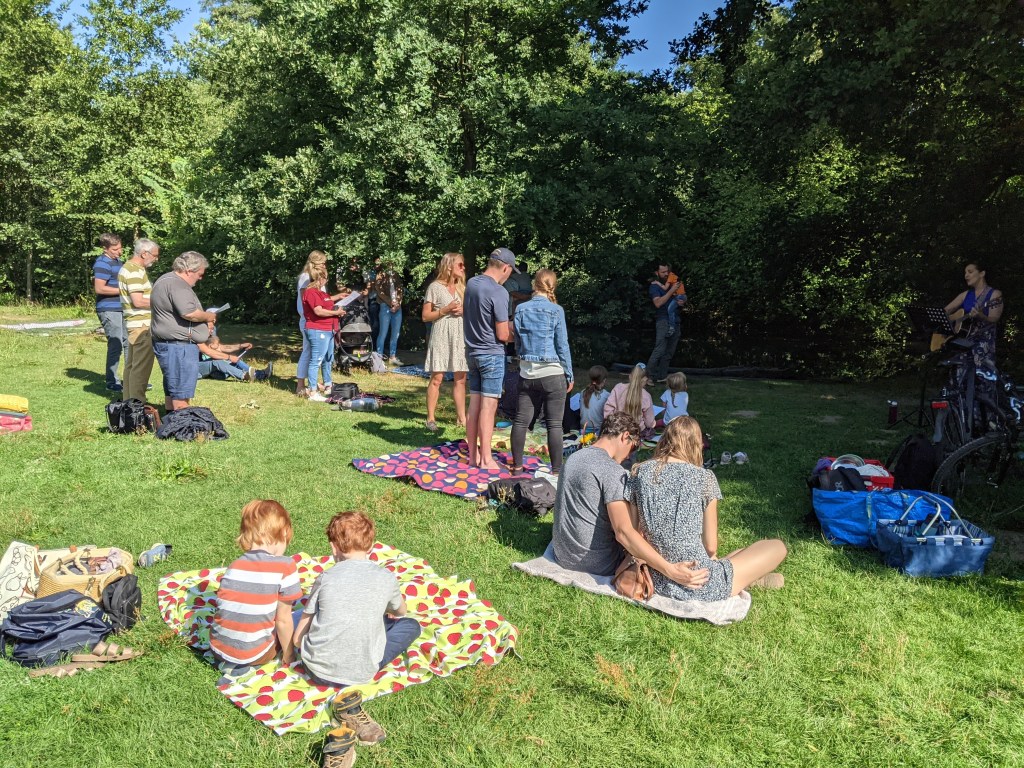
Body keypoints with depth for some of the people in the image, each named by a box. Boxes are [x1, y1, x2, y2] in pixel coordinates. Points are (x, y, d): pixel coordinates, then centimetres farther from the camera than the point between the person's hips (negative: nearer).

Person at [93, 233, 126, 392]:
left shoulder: (117, 261, 16)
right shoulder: (102, 264, -14)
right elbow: (99, 288, -20)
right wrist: (123, 290, -18)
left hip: (121, 309, 10)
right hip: (109, 310, -10)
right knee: (116, 345, -6)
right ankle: (112, 382, 3)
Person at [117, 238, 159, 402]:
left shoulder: (127, 267, 17)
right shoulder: (135, 272, -17)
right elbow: (138, 301, -22)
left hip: (134, 325, 11)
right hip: (142, 326, -11)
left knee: (132, 364, 16)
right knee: (141, 367, -7)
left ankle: (129, 401, 24)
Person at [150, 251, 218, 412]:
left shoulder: (168, 279, 19)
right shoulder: (176, 284, -17)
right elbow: (189, 313, -29)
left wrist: (204, 323, 15)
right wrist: (208, 316, -9)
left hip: (168, 343, 11)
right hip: (178, 346, -11)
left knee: (171, 390, 17)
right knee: (181, 393, -7)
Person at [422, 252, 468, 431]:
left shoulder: (461, 287, 16)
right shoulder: (435, 287, -1)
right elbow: (425, 316, -3)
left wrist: (464, 311, 0)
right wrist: (445, 310, -14)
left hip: (460, 337, 6)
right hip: (441, 336, -6)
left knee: (460, 379, 4)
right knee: (437, 378, -7)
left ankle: (462, 418, 9)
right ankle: (431, 418, 1)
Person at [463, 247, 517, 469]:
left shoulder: (470, 283, 6)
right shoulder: (498, 292, -17)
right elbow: (502, 335, -16)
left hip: (472, 352, 7)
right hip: (492, 354, -7)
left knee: (474, 405, 11)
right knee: (488, 407, -3)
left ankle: (473, 455, 17)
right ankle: (486, 459, 2)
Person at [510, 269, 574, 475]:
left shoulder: (521, 309, 1)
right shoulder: (556, 311, -8)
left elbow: (517, 344, 8)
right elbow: (562, 345, -5)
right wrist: (569, 375, 3)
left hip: (527, 374, 4)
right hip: (552, 373, -3)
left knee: (521, 420, 10)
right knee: (554, 424, 2)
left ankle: (517, 465, 19)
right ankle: (556, 470, 7)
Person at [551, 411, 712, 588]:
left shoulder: (572, 459, 6)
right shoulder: (613, 471, -21)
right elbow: (623, 532, -31)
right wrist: (670, 570, -35)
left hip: (562, 556, 8)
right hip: (597, 564, -8)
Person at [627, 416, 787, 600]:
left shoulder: (639, 472, -2)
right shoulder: (704, 478, -11)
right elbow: (711, 547, -6)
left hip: (656, 582, 5)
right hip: (698, 587, -5)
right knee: (778, 547, 15)